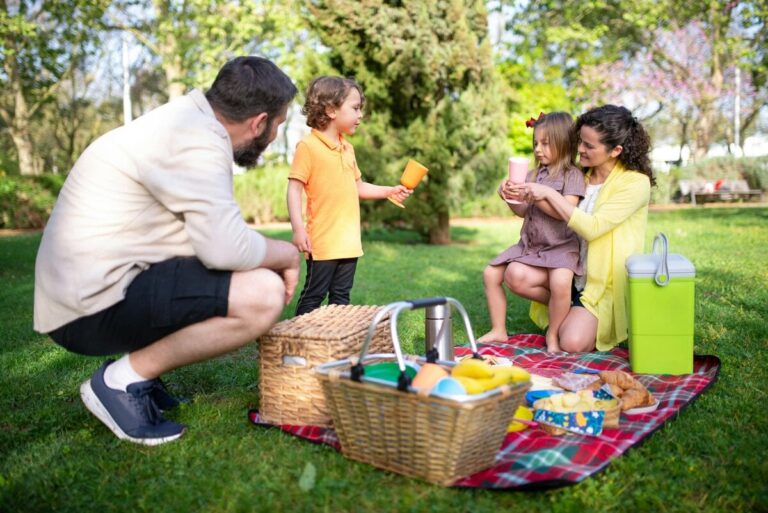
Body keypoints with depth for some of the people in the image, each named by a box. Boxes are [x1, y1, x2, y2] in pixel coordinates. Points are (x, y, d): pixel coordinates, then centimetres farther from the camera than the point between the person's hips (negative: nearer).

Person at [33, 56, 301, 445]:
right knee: (263, 295, -22)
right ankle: (123, 379, -7)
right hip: (94, 306, -10)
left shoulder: (187, 121, 13)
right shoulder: (198, 138, -18)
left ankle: (135, 370, 13)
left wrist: (274, 254, 7)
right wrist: (288, 254, -8)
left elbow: (210, 235, 15)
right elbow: (225, 247, -27)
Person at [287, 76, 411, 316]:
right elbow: (294, 189, -13)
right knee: (313, 297, 1)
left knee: (341, 297, 15)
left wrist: (390, 191, 11)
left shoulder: (347, 148, 13)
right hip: (322, 242, -7)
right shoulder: (308, 146, -10)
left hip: (349, 241, 7)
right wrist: (298, 228, -21)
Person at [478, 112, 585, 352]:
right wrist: (510, 198, -7)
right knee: (491, 274, -4)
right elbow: (524, 212, 12)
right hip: (530, 246, 7)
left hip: (560, 248, -6)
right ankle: (498, 330, 10)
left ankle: (552, 335, -7)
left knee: (560, 283, -34)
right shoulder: (534, 175, 11)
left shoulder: (573, 175, -6)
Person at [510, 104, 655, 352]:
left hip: (606, 282, -6)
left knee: (572, 343, -21)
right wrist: (521, 198, -6)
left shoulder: (636, 183, -15)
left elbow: (592, 227, -26)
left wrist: (549, 193, -26)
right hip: (573, 269, 6)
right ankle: (572, 310, 4)